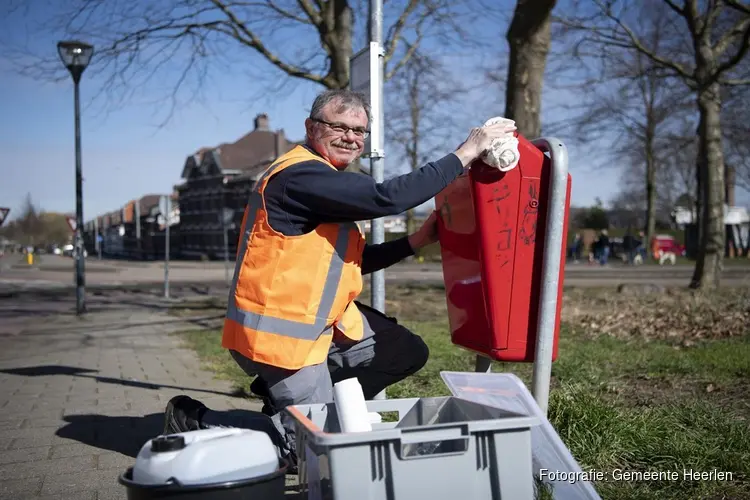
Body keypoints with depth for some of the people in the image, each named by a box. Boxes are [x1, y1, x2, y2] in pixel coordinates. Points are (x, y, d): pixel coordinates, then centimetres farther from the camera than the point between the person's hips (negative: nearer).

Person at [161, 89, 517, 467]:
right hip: (278, 331, -10)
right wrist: (464, 155, -22)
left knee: (408, 353, 12)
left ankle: (286, 390, 15)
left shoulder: (328, 180, 12)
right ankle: (196, 420, 12)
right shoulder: (300, 176, -22)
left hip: (322, 319, 10)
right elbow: (387, 197, -30)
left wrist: (416, 241, 5)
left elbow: (348, 261, 13)